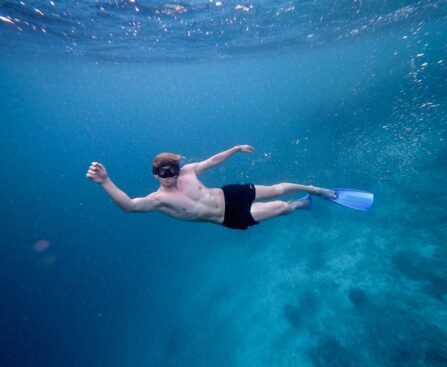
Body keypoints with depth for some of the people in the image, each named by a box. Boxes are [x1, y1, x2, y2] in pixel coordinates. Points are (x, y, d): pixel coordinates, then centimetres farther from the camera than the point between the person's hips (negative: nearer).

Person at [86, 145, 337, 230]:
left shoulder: (188, 171, -7)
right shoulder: (159, 199, -17)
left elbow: (214, 160, 4)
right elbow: (128, 205, -32)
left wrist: (236, 148, 7)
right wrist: (105, 181, -46)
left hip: (230, 195, 4)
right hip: (232, 218, -3)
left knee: (276, 190, 10)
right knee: (282, 207, 0)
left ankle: (313, 189, 39)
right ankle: (301, 204, 37)